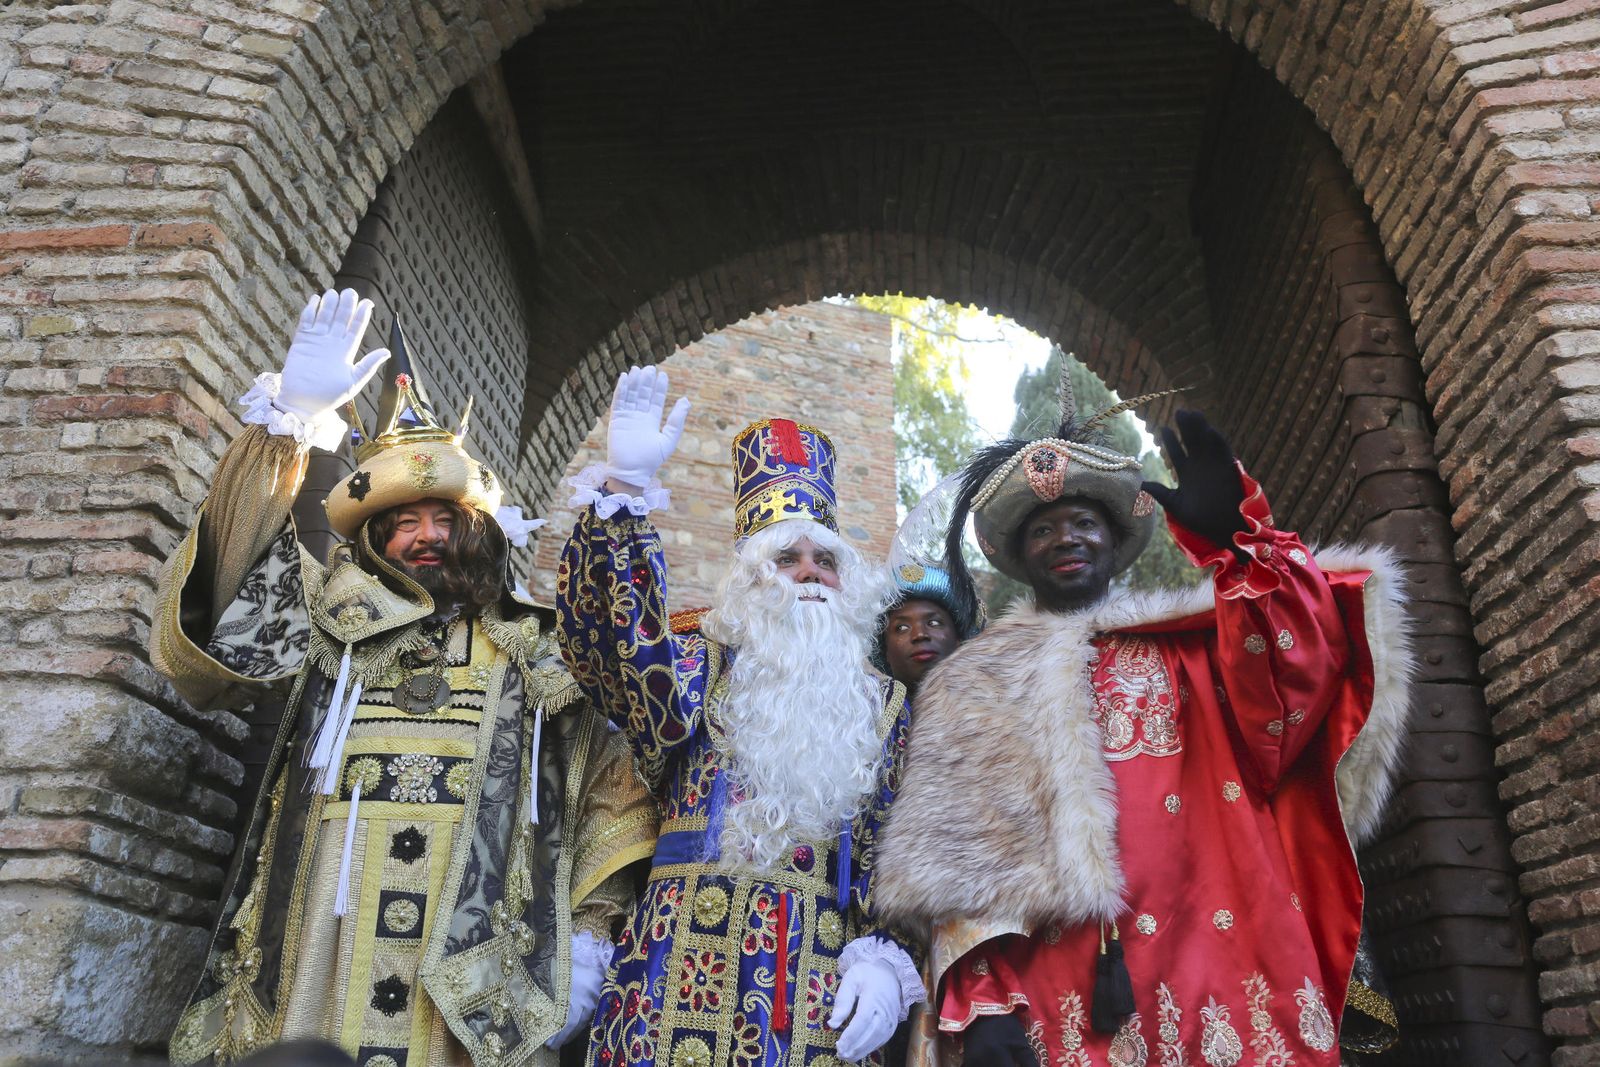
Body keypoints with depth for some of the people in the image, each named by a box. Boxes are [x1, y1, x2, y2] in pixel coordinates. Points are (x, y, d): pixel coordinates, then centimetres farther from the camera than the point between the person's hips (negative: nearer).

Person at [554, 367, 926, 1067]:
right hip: (685, 976, -1)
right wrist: (624, 491, -26)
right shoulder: (704, 670, 4)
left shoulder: (881, 706, 11)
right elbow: (621, 646, -16)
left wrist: (885, 956, -7)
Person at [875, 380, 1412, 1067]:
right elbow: (956, 858, 3)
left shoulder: (1186, 642, 11)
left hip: (1217, 972, 1)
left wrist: (1238, 540, -23)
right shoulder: (976, 687, 11)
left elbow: (1279, 712, -10)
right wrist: (975, 1000, -11)